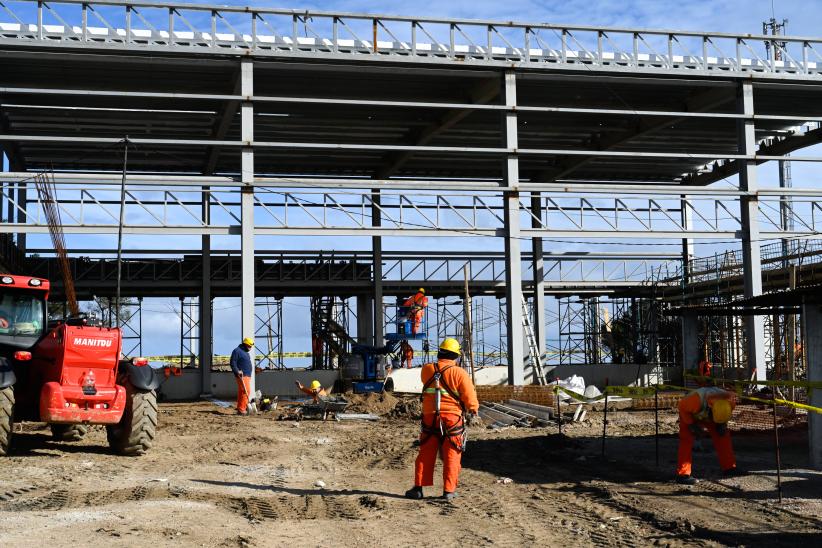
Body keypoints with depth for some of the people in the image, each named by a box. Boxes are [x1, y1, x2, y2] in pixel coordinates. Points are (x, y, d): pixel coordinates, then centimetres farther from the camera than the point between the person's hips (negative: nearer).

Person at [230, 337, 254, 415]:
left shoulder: (246, 352, 23)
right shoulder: (237, 351, -7)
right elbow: (232, 363, -13)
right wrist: (237, 371, -23)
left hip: (247, 375, 10)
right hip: (242, 375, -10)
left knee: (241, 392, 10)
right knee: (246, 391, -16)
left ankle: (240, 409, 11)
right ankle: (241, 409, -17)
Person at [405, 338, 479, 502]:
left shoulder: (426, 370, 0)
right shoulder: (459, 373, -10)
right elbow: (470, 397, -8)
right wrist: (474, 408, 13)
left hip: (430, 417, 3)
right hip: (452, 419, -3)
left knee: (426, 454, 11)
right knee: (451, 456, 7)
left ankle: (418, 487, 10)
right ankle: (448, 490, 6)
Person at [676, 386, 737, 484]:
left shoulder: (730, 401, -27)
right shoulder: (697, 400, -46)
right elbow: (682, 407, -27)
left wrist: (723, 424, -11)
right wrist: (691, 424, -26)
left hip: (707, 415, 5)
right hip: (689, 414, -5)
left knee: (723, 435, -1)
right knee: (686, 440, -19)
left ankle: (729, 468, 11)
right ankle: (682, 474, -20)